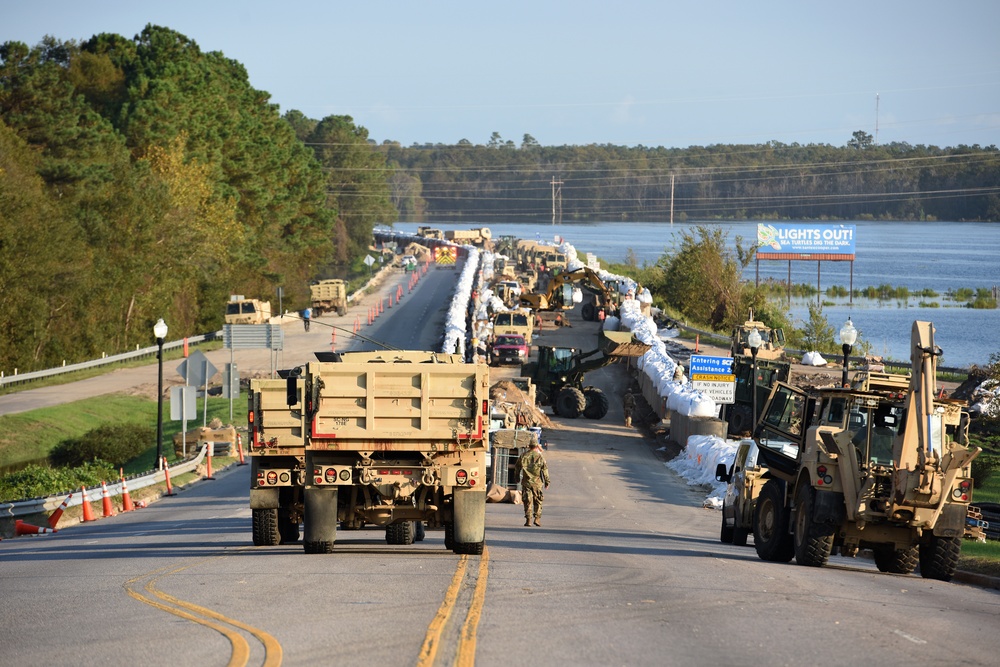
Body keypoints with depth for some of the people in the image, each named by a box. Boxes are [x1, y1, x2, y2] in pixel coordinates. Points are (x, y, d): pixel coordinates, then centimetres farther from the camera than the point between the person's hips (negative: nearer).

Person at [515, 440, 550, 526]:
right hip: (537, 482, -2)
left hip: (526, 482, 2)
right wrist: (547, 481, 2)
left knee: (527, 501, 3)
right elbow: (545, 470, -5)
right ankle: (537, 518, 3)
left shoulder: (523, 456, 4)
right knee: (538, 501, 9)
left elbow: (517, 467, 13)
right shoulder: (540, 457, -4)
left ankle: (528, 520, -3)